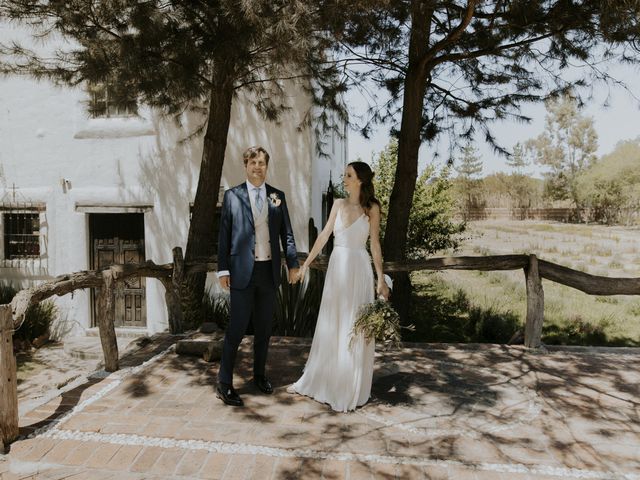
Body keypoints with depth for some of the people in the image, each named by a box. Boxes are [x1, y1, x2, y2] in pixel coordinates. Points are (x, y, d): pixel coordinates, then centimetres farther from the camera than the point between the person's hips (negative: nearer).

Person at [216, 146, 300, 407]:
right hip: (242, 271, -3)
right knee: (237, 327, -3)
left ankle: (259, 375, 30)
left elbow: (286, 232, 9)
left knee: (264, 327, 14)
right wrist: (223, 269, -5)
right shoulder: (232, 195, 0)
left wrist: (293, 263, 2)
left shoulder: (278, 196, 8)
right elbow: (224, 234, -1)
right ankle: (224, 383, 9)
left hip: (269, 271, 4)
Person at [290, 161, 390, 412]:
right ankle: (315, 379, 26)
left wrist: (381, 279, -7)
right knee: (329, 325, 13)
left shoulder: (371, 208, -1)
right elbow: (324, 234, 7)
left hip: (358, 269, -4)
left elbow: (375, 244, -3)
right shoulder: (339, 204, 9)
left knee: (354, 328, 3)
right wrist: (306, 262, 3)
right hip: (336, 267, 4)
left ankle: (351, 389, 18)